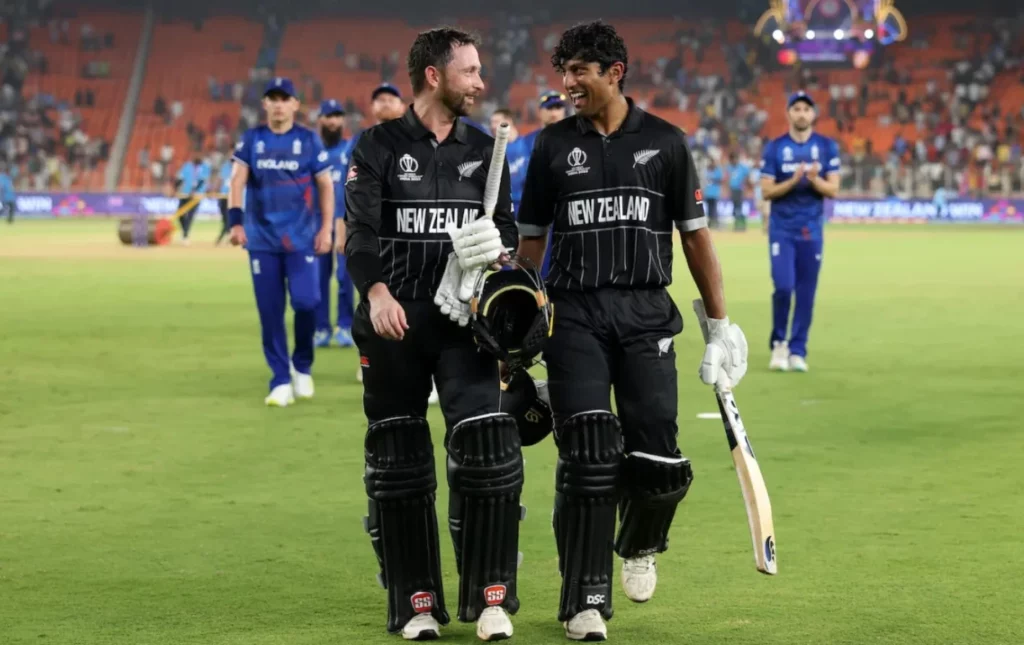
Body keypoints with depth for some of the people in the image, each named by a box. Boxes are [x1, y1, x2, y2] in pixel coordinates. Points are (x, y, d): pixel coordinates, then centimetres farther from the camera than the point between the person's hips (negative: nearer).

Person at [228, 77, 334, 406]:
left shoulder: (308, 140, 3)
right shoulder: (252, 139, 6)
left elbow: (326, 185, 6)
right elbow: (237, 181, -1)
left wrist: (326, 228, -3)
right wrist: (236, 221, -15)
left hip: (302, 239, -1)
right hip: (262, 240, 1)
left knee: (305, 301, -13)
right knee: (269, 311, 0)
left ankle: (303, 367, 12)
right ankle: (280, 380, 8)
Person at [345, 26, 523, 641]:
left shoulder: (483, 149, 12)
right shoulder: (379, 147, 1)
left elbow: (507, 223, 17)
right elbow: (360, 231, -8)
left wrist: (498, 245, -8)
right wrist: (377, 291, -25)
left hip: (464, 315, 2)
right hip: (394, 320, -2)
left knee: (488, 442, -11)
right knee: (397, 458, 2)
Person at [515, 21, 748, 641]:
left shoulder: (664, 142, 6)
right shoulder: (554, 144, 7)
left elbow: (695, 234, 9)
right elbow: (531, 239, 12)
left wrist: (721, 323, 6)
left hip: (647, 315, 0)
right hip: (575, 316, 0)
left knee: (658, 462, -7)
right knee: (588, 461, -8)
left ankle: (639, 543, 27)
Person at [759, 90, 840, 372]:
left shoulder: (827, 147, 4)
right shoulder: (775, 147, 1)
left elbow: (833, 190, 0)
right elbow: (766, 191, -3)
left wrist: (814, 180, -20)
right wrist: (793, 181, -19)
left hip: (812, 230, 2)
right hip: (782, 229, -2)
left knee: (806, 293, 2)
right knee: (783, 286, -12)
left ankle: (797, 351, 11)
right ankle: (778, 342, 9)